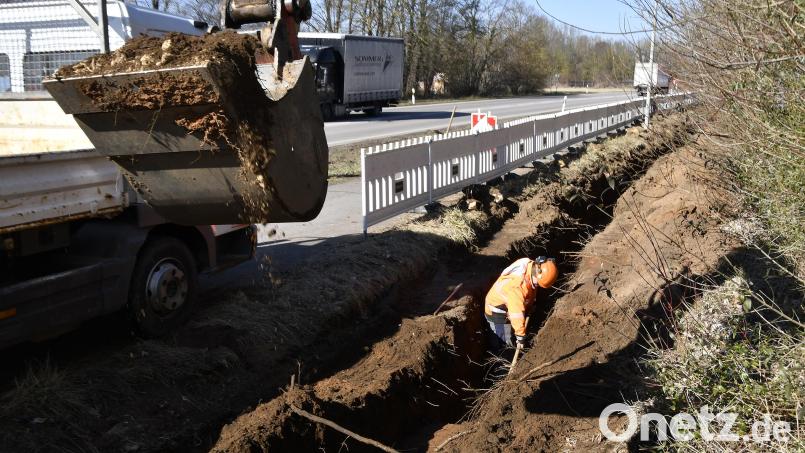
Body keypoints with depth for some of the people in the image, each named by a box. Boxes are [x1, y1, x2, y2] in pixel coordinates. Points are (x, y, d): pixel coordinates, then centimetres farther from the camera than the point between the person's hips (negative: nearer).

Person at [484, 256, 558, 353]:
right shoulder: (517, 284, -40)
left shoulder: (533, 267, -15)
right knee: (504, 344, -2)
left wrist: (529, 308, 17)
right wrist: (520, 336, -30)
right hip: (498, 310, -8)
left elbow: (531, 292, 8)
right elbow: (517, 312, -36)